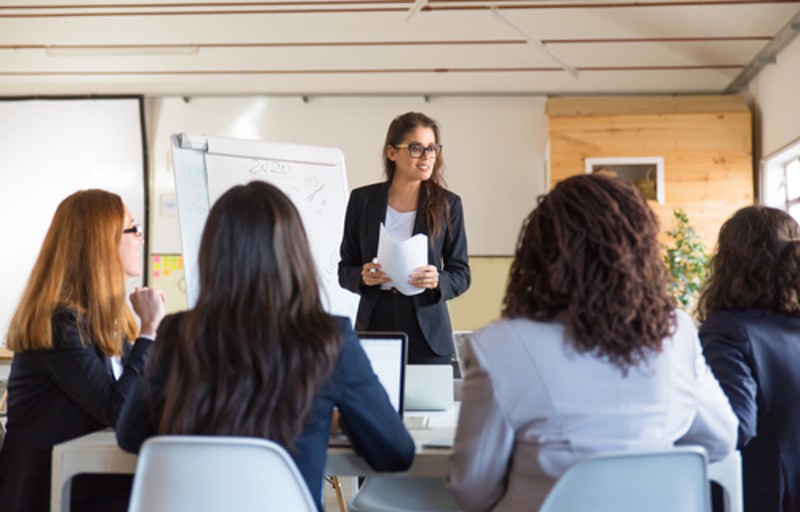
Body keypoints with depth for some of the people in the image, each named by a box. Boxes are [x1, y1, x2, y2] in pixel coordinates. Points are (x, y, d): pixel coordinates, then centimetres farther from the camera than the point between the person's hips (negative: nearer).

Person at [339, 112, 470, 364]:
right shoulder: (363, 199, 4)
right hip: (375, 325, 1)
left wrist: (437, 282, -17)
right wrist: (363, 277, -13)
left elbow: (461, 275, 4)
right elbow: (345, 269, 8)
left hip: (427, 333, 0)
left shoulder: (448, 204, 2)